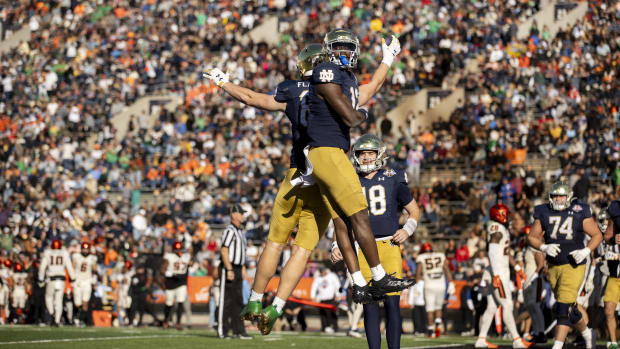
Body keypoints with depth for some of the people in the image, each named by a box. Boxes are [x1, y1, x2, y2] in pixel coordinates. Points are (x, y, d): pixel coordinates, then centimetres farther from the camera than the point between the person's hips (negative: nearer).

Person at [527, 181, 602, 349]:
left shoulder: (580, 214, -8)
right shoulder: (544, 214, 0)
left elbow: (597, 235, 0)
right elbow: (532, 237, 6)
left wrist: (586, 251, -16)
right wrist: (544, 247, -13)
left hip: (574, 265, -5)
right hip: (554, 266, 5)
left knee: (563, 308, -14)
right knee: (569, 307, 15)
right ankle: (587, 334, 39)